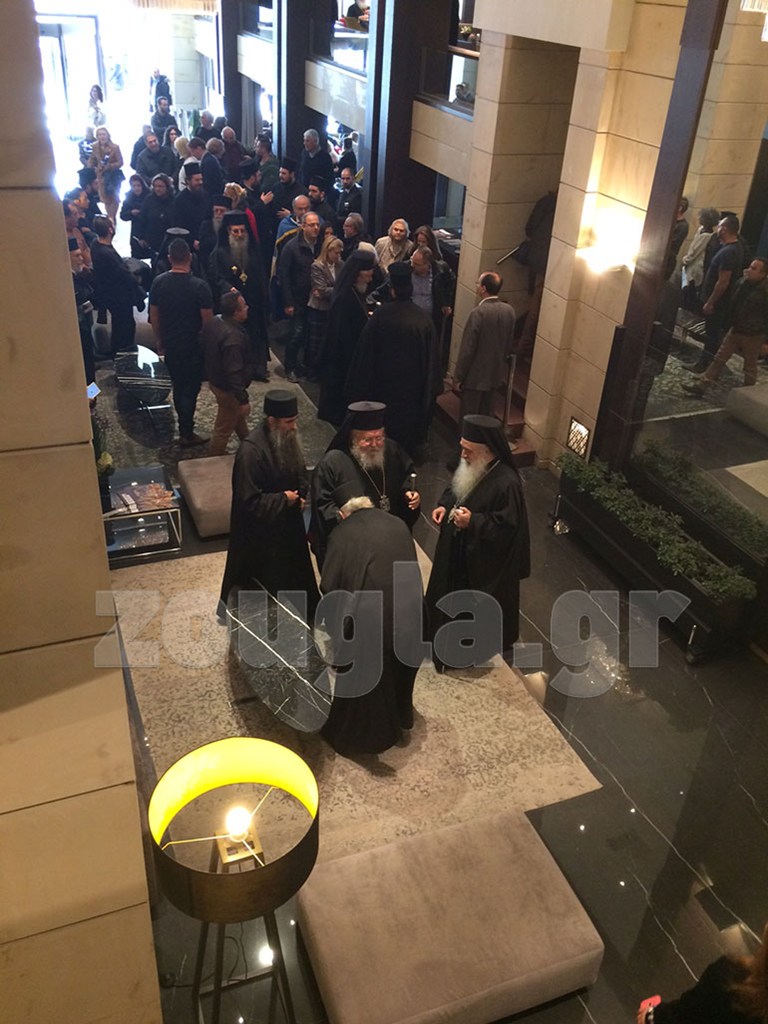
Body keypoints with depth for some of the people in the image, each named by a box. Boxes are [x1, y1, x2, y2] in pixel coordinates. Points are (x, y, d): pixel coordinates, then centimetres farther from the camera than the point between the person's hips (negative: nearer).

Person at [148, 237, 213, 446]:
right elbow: (207, 320, -16)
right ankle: (186, 434, 13)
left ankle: (185, 427, 31)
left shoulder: (158, 282, -6)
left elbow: (154, 315, 3)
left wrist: (160, 341, 16)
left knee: (178, 385, 20)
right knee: (190, 388, 7)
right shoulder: (199, 286, -19)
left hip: (170, 345, 5)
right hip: (193, 346, -4)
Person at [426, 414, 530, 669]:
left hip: (485, 561, -8)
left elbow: (507, 526, -26)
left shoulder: (506, 483, -31)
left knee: (479, 606, 12)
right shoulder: (471, 466, -6)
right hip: (458, 550, 9)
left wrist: (473, 522, -31)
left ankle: (483, 649, 37)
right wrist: (444, 505, -6)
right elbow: (455, 490, 13)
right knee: (451, 593, 25)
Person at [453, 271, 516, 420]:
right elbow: (510, 344, 7)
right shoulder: (509, 310, -3)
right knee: (484, 414, 19)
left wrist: (458, 376, -10)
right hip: (496, 374, 6)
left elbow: (467, 349, -19)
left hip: (475, 375, -6)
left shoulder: (478, 313, -22)